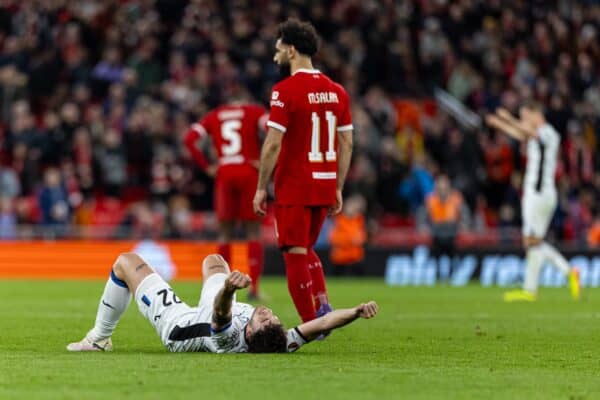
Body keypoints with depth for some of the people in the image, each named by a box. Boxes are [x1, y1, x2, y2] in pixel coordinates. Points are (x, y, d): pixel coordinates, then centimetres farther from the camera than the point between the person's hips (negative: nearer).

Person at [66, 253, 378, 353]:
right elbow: (320, 324, -43)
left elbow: (220, 309, -68)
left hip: (174, 320, -6)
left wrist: (229, 288, -87)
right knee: (212, 260, 31)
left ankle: (98, 339, 29)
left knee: (126, 262, 8)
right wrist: (357, 311, -58)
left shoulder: (231, 340, -50)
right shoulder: (279, 345, -39)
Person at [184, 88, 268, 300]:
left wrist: (206, 167, 6)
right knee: (253, 232, 4)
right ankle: (254, 287, -2)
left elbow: (190, 139, 5)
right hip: (249, 173, -2)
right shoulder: (255, 112, 7)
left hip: (224, 174, 2)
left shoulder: (214, 116, 15)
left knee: (225, 232, 10)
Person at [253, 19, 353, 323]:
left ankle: (311, 323, 0)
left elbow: (273, 144, -15)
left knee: (295, 254, 1)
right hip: (325, 185, 7)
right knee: (306, 249, 22)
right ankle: (322, 306, 6)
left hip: (293, 187, -7)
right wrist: (338, 189, 16)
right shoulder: (336, 91, 7)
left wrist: (261, 188, -7)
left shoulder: (285, 90, -12)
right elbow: (346, 144, 10)